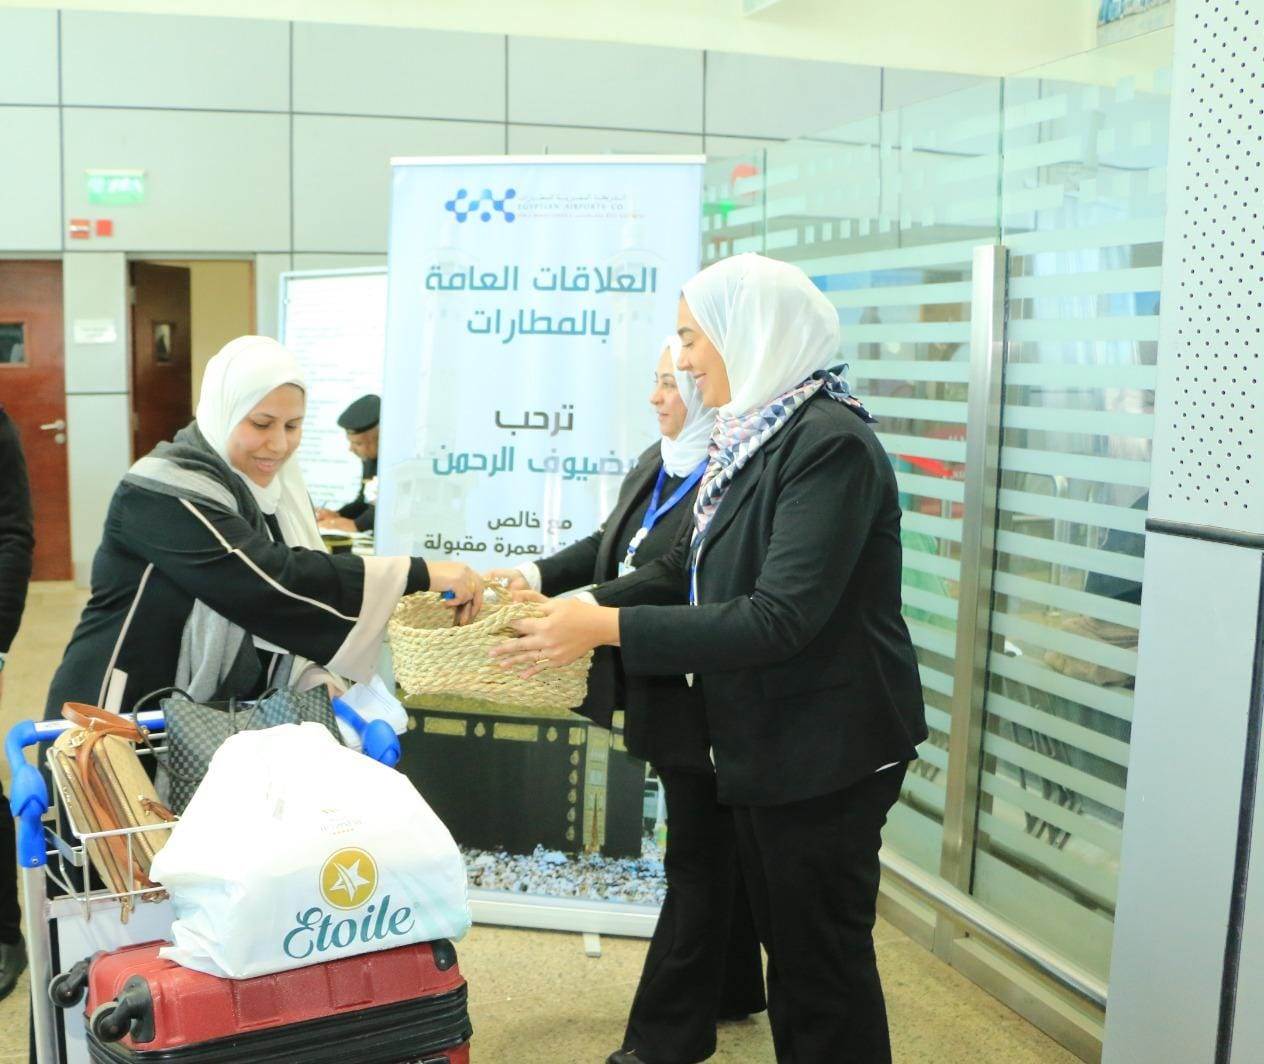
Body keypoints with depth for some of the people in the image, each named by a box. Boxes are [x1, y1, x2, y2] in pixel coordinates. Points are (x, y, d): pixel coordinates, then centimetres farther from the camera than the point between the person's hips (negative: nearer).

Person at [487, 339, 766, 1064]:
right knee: (716, 849, 21)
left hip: (707, 701, -9)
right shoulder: (656, 464, 9)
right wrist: (536, 575, 7)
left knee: (698, 860, 4)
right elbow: (606, 547, 18)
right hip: (666, 698, 9)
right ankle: (732, 990, 39)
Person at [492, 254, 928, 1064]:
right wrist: (569, 605, 2)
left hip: (827, 753, -9)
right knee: (785, 948, 22)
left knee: (824, 972, 8)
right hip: (767, 744, 9)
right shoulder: (757, 437, 5)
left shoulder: (830, 444, -22)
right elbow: (687, 571, 12)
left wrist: (608, 627, -26)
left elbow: (781, 619, -28)